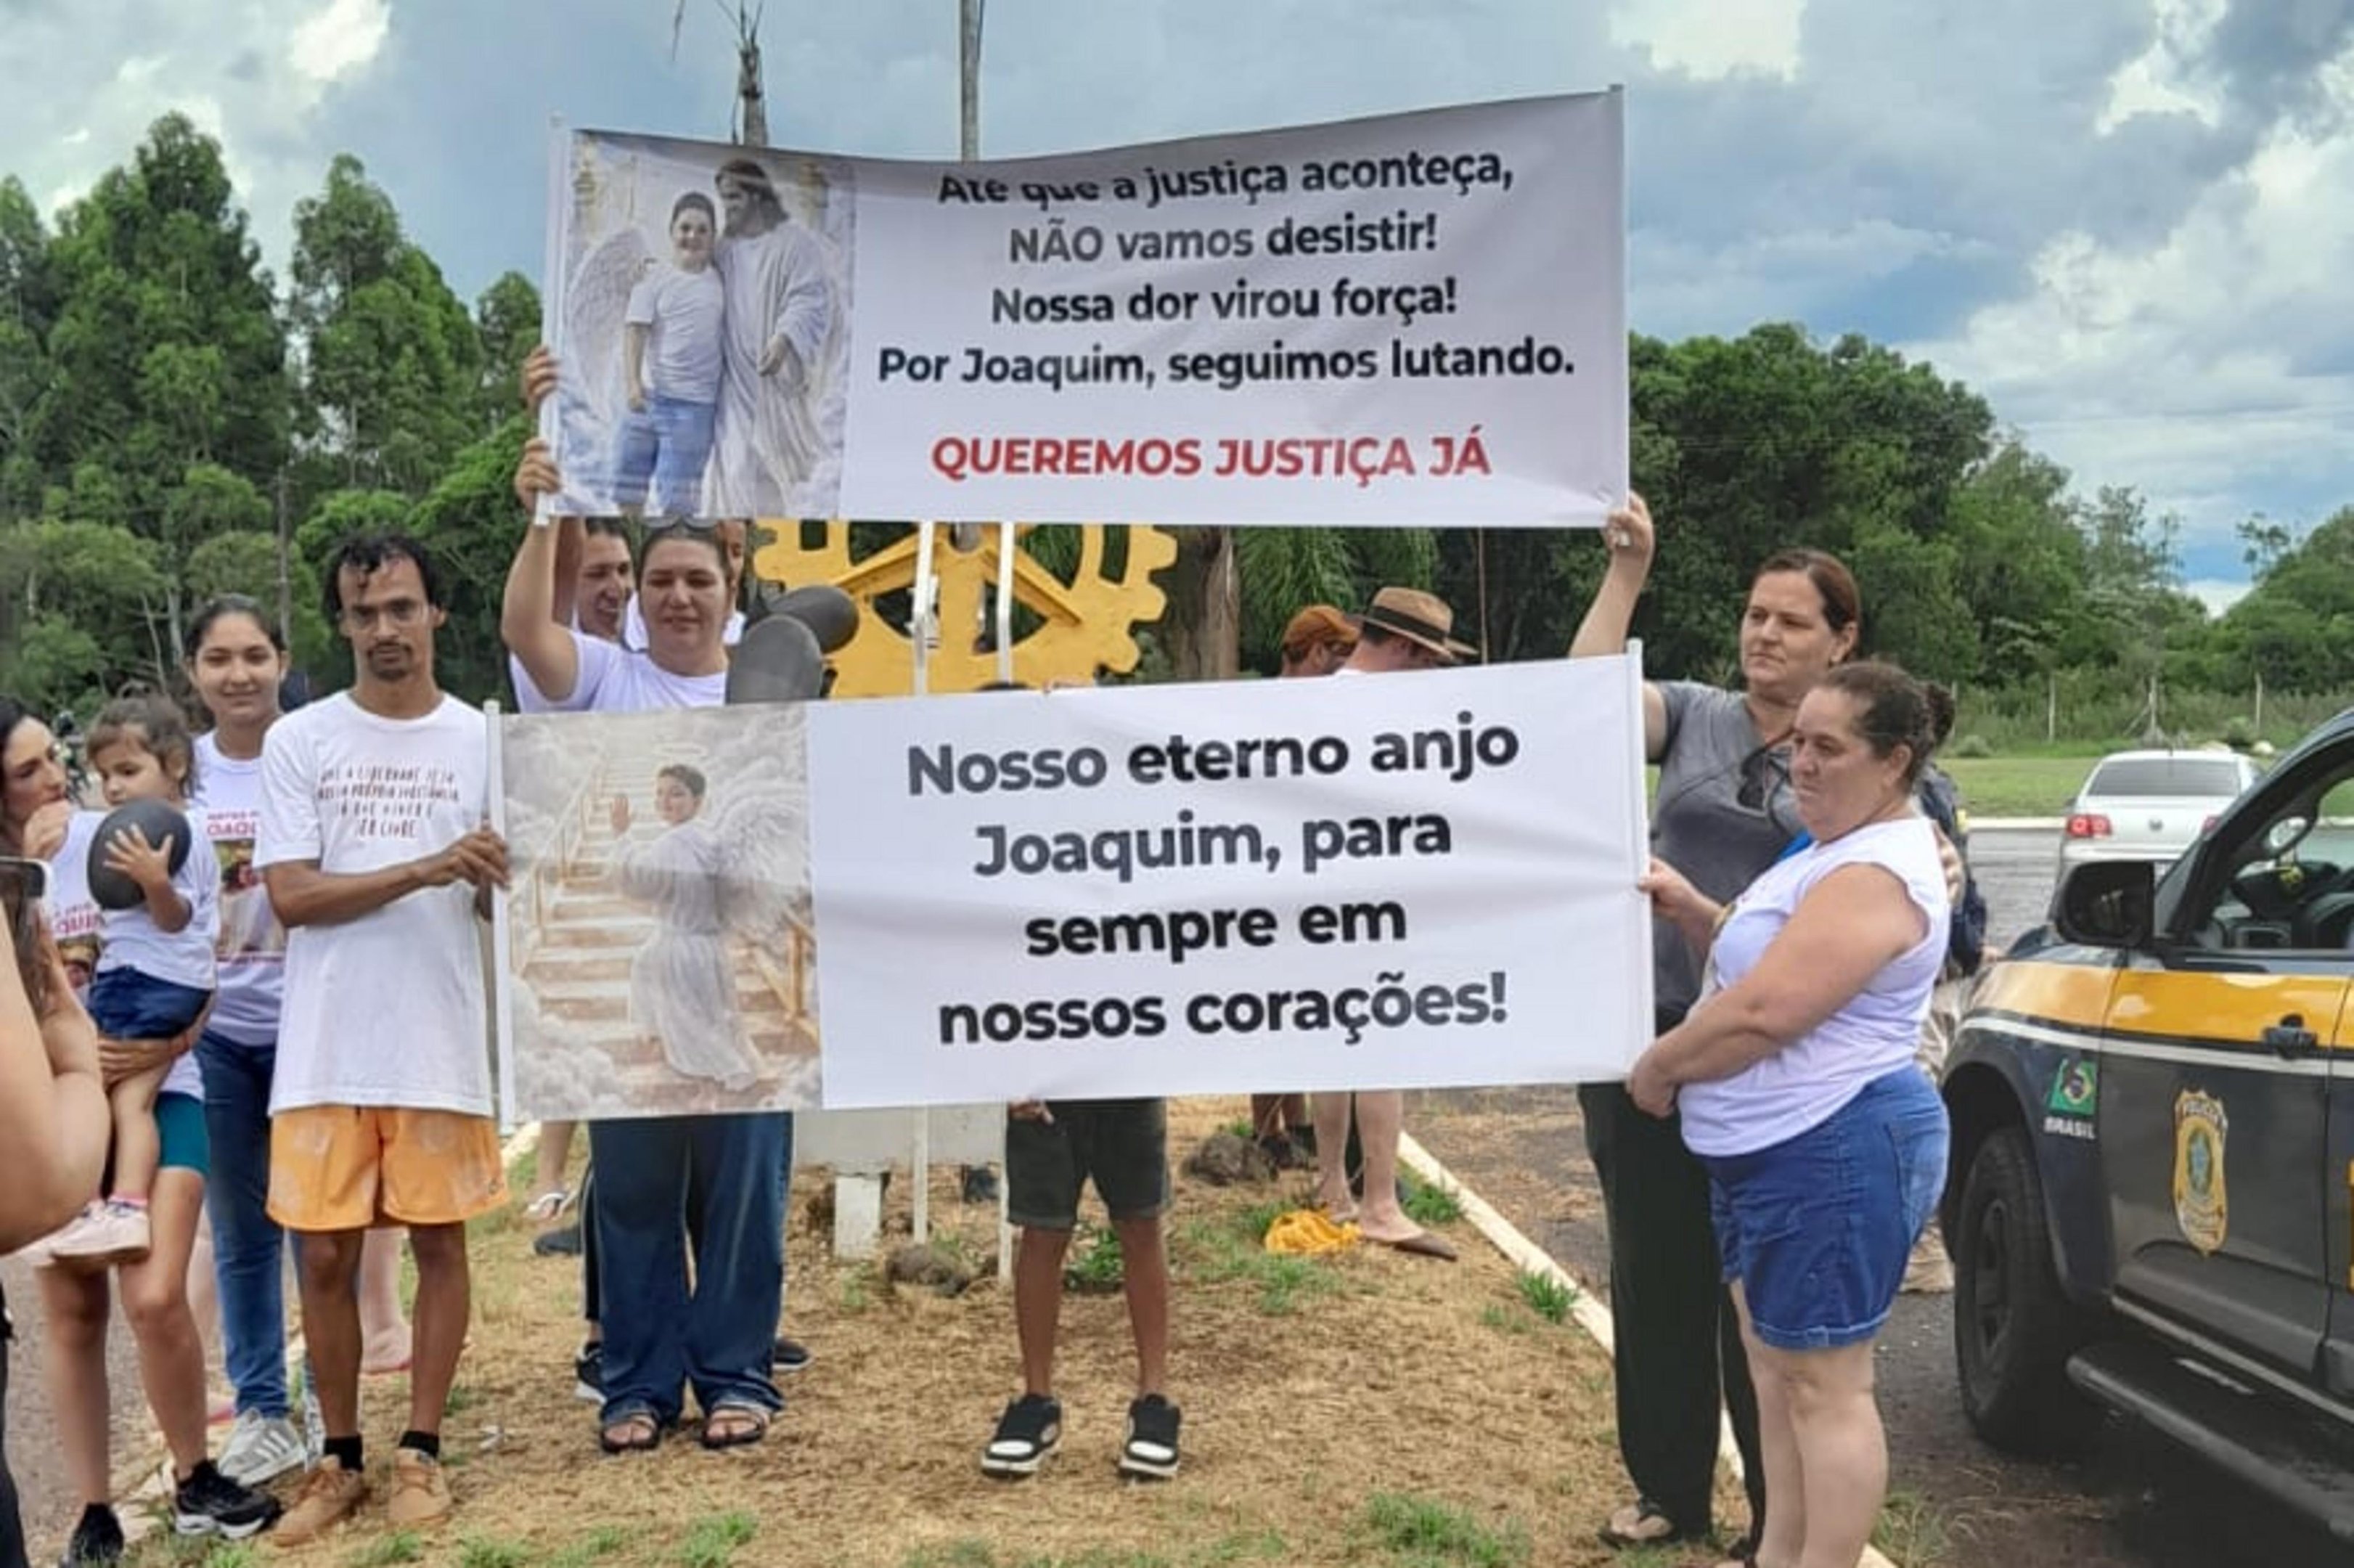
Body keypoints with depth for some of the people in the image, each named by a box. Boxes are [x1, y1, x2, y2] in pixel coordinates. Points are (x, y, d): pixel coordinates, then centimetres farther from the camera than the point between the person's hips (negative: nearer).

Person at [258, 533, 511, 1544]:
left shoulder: (484, 741, 3)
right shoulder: (298, 741, 1)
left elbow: (502, 900, 4)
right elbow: (291, 896, -7)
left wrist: (495, 885, -20)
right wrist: (425, 869, -19)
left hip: (442, 1042, 0)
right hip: (326, 1048, 0)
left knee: (438, 1240, 7)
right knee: (324, 1255, 6)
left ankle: (421, 1451, 20)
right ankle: (339, 1458, 21)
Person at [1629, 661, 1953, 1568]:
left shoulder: (1876, 874, -20)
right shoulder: (1838, 852, 15)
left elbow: (1763, 1013, -26)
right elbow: (1757, 961, 22)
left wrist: (1656, 1068, -11)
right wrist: (1690, 911, 4)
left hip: (1832, 1155, -11)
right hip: (1770, 1150, 12)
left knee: (1823, 1386, -4)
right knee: (1774, 1364, 18)